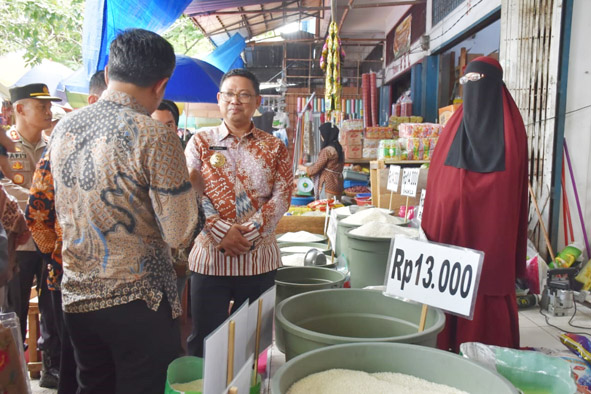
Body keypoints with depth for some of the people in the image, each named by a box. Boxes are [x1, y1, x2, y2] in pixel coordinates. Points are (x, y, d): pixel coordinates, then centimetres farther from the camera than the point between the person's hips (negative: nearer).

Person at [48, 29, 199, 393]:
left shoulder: (63, 128, 3)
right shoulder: (155, 137, -18)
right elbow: (180, 235, -17)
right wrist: (189, 187, 2)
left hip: (76, 298, 6)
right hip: (137, 301, -6)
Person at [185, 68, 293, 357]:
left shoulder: (273, 147, 7)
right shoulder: (200, 142, 5)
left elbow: (282, 195, -2)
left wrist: (248, 235, -13)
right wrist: (221, 232, -16)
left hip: (260, 257, 2)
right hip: (210, 255, -1)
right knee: (204, 339, 6)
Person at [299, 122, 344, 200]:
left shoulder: (327, 150, -14)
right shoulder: (339, 148, 11)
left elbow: (315, 169, -10)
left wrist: (304, 168, 9)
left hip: (328, 186, -8)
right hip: (338, 185, 8)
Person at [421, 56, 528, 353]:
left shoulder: (509, 124, 4)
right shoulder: (456, 124, 11)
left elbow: (516, 177, 1)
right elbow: (439, 174, 8)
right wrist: (433, 221, 3)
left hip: (490, 221, -3)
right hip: (452, 219, 3)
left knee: (489, 282, 1)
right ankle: (447, 342, 18)